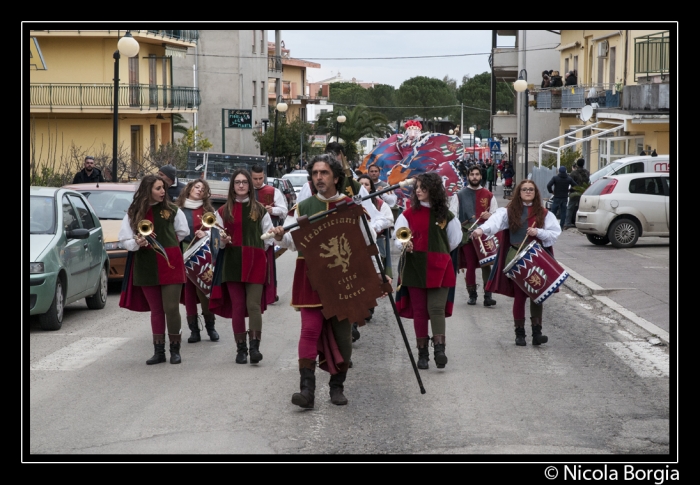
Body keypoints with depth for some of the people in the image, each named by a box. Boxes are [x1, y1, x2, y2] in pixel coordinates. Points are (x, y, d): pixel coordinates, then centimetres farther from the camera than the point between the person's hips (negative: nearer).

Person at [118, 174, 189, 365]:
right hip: (146, 267, 2)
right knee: (156, 310, 8)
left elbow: (183, 232, 14)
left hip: (170, 264, -1)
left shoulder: (172, 210, 3)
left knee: (171, 308, -7)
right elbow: (124, 240, 3)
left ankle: (175, 349, 6)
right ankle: (159, 351, 15)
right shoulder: (133, 213, 4)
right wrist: (137, 243, -15)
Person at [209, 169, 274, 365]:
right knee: (237, 306, 3)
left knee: (253, 305, -10)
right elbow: (218, 241, 8)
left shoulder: (259, 209, 7)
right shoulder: (223, 211, 8)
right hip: (232, 262, 1)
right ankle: (240, 348, 9)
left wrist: (260, 252, 5)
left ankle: (254, 346, -11)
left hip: (255, 262, -1)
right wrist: (222, 240, -12)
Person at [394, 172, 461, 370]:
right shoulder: (408, 214, 3)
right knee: (419, 310, 4)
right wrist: (404, 245, -22)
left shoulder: (445, 215, 6)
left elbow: (455, 240, 15)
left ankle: (439, 349, -16)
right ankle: (422, 352, 10)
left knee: (436, 308, -11)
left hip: (439, 268, 0)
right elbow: (398, 238, -2)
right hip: (415, 268, 0)